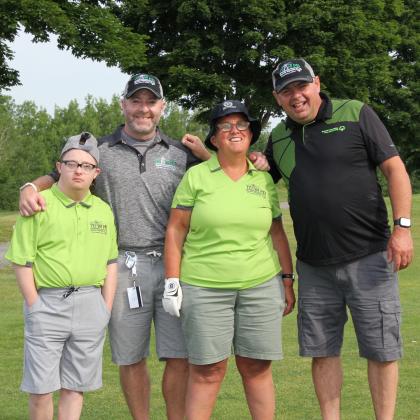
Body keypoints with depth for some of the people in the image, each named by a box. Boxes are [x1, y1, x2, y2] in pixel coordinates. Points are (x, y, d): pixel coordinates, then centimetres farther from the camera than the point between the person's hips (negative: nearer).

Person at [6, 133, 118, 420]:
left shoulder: (103, 210, 10)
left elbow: (111, 263, 13)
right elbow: (22, 261, -5)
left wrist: (107, 309, 6)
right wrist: (35, 307, -8)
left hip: (90, 304, 4)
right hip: (47, 302, -3)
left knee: (75, 386, 9)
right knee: (41, 389, -1)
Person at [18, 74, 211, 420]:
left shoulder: (181, 153, 10)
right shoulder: (100, 151, 8)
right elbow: (57, 177, 14)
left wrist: (206, 156, -2)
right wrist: (30, 189, -6)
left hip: (173, 263, 0)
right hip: (123, 267, 0)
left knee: (179, 358, -1)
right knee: (130, 359, 7)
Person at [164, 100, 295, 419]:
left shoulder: (264, 179, 10)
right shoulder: (196, 176, 1)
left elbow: (278, 234, 15)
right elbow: (175, 231, 1)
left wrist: (288, 280, 11)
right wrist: (172, 282, -5)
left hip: (261, 286, 3)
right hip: (204, 287, -2)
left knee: (257, 367, 5)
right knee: (207, 370, -1)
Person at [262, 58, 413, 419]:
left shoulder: (356, 114, -3)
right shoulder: (279, 138, 11)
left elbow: (394, 168, -5)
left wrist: (403, 227, -15)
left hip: (368, 257, -4)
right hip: (314, 266, 5)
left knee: (381, 350, 1)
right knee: (322, 351, 9)